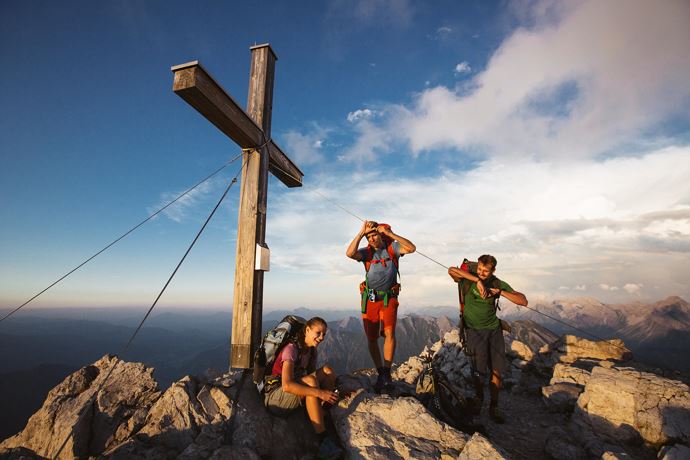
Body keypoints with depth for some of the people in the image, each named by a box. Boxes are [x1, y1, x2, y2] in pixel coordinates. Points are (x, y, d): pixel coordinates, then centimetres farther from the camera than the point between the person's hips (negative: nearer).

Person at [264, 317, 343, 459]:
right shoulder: (292, 349, -22)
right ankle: (324, 439, -29)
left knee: (327, 371, -12)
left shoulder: (312, 350, 4)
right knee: (310, 381, -35)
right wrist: (320, 393, -39)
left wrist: (331, 392, -15)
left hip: (294, 398, 8)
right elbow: (287, 385, -35)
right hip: (274, 398, -7)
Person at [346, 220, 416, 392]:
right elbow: (350, 253, -23)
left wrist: (390, 233, -23)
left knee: (389, 332, -18)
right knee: (371, 338, 5)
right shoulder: (367, 251, -3)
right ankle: (380, 373, 20)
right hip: (369, 298, 1)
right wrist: (361, 233, -26)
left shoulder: (392, 247, -1)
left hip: (389, 297, -1)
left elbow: (412, 248, -18)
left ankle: (387, 372, -5)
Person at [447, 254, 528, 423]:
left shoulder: (498, 284, -5)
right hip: (475, 330, -3)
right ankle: (479, 397, 26)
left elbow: (523, 301, -10)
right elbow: (451, 270, -36)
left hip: (494, 328, 3)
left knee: (497, 370, 4)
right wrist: (477, 280, -39)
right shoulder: (469, 280, -15)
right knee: (479, 370, -4)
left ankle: (494, 407, 23)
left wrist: (501, 292, -24)